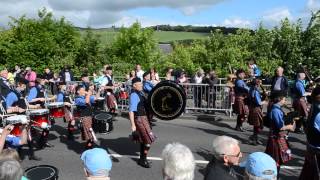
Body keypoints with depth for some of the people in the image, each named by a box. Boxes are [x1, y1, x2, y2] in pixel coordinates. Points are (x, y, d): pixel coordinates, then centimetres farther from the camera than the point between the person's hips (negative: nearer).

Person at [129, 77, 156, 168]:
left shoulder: (139, 93, 8)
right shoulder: (134, 95, -20)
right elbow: (131, 111, -25)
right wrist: (133, 125, -29)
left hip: (143, 118, 9)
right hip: (140, 119, -9)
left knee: (143, 140, 18)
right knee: (149, 139, -4)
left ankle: (142, 159, 33)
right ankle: (143, 160, 10)